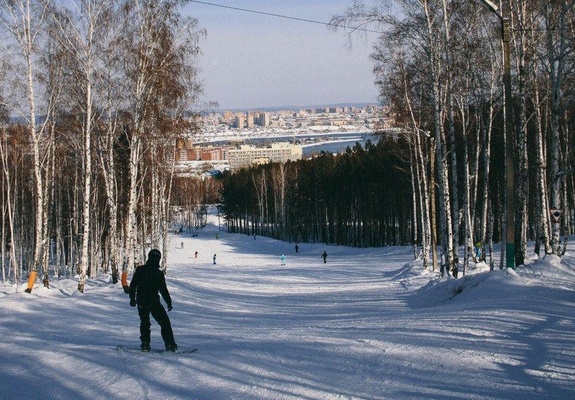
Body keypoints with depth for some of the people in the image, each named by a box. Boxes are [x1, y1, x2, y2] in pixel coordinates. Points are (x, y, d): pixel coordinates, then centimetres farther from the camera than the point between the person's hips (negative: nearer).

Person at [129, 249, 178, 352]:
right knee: (165, 322, 6)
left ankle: (145, 344, 8)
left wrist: (132, 298, 16)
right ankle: (170, 344, 0)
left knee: (144, 322, 16)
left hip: (141, 302, 3)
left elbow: (132, 285, 5)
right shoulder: (158, 274, -12)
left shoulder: (139, 270, -1)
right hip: (154, 302, -3)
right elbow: (163, 290, -11)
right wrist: (169, 302, -2)